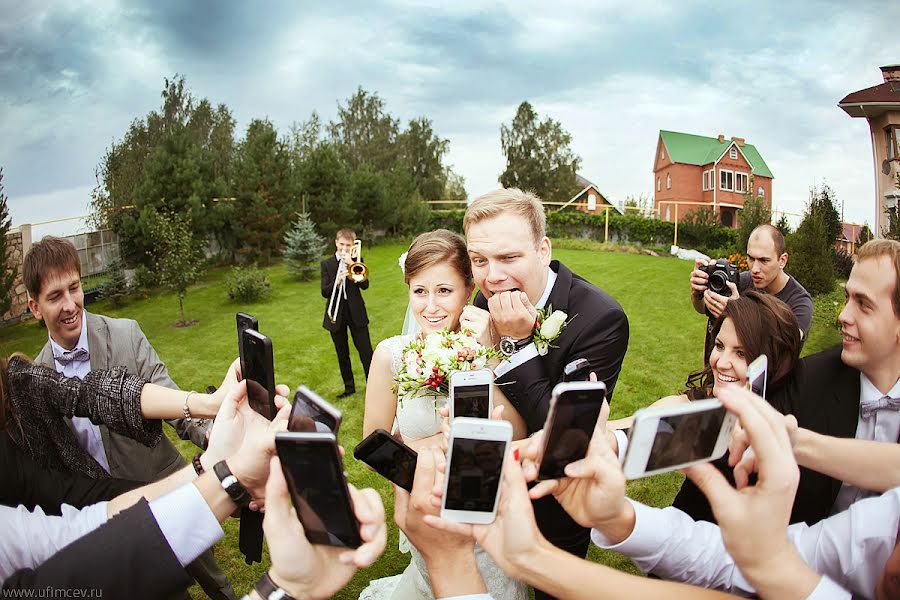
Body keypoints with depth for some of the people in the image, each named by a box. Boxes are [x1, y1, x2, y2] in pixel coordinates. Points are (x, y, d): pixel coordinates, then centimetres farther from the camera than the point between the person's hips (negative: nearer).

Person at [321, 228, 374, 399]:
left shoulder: (356, 260, 3)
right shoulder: (327, 264, 3)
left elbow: (365, 285, -11)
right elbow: (324, 292, -6)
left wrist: (352, 265, -20)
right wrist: (337, 282, -25)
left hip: (356, 313, -1)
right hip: (336, 314, 1)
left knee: (366, 351, -1)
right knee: (342, 354, 11)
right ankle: (349, 387, 24)